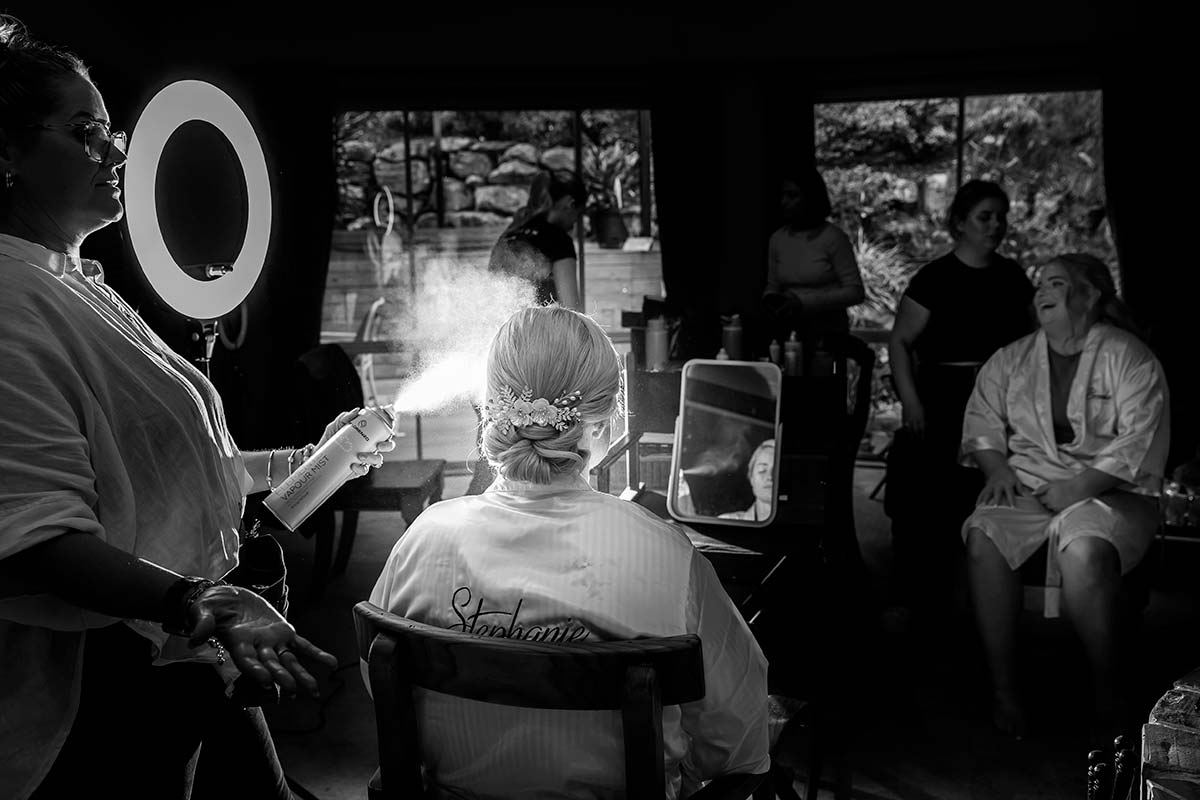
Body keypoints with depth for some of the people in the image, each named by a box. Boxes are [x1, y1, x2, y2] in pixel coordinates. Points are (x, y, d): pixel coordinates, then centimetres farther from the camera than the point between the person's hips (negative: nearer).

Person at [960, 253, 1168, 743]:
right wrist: (997, 467, -4)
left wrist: (1081, 486, -17)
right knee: (982, 537, -28)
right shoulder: (1011, 359, 15)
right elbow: (982, 419, 16)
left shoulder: (1128, 357, 0)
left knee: (1084, 550, -37)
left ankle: (1106, 693, -17)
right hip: (1026, 488, 4)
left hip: (1110, 492, -3)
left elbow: (1140, 442, -8)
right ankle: (1002, 689, -21)